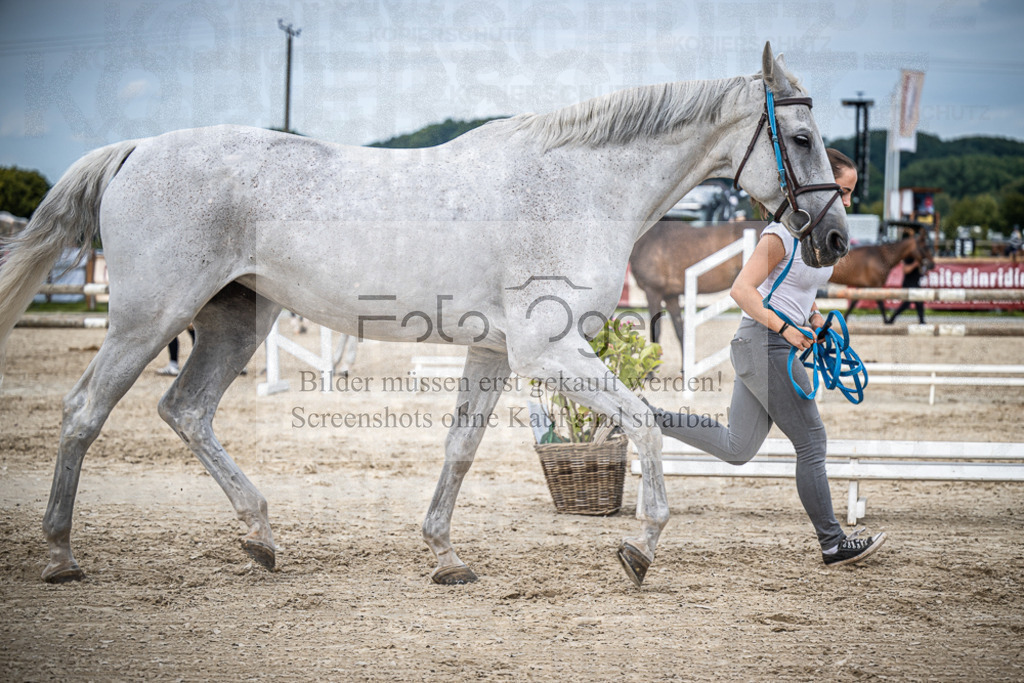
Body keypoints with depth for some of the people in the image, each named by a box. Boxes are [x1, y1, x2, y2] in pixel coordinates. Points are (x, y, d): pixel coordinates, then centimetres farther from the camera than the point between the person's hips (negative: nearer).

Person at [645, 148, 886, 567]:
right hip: (764, 346, -10)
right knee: (811, 442, -2)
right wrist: (785, 329, -25)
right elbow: (741, 289, -22)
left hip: (778, 346, 10)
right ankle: (833, 544, 6)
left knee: (736, 449, 11)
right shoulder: (783, 233, -17)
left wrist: (815, 318, 10)